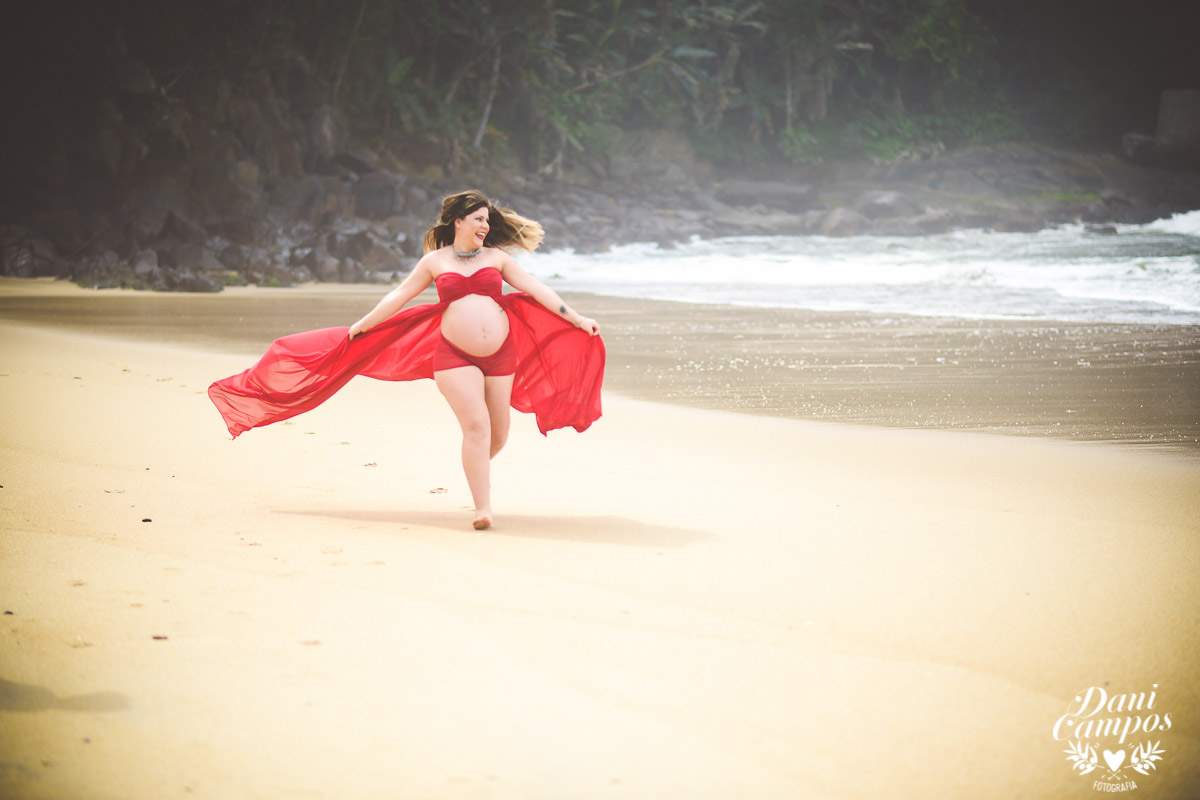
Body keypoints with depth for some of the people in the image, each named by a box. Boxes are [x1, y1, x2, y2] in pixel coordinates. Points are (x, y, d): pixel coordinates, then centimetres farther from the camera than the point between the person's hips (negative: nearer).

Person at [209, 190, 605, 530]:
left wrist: (577, 319, 4)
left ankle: (475, 469, 37)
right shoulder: (434, 261, 8)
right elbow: (398, 297, 13)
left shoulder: (497, 257, 11)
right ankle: (482, 508, -16)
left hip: (500, 354, 3)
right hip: (454, 354, -3)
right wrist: (359, 327, 13)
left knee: (498, 432, 5)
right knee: (475, 424, -17)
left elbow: (535, 289, 8)